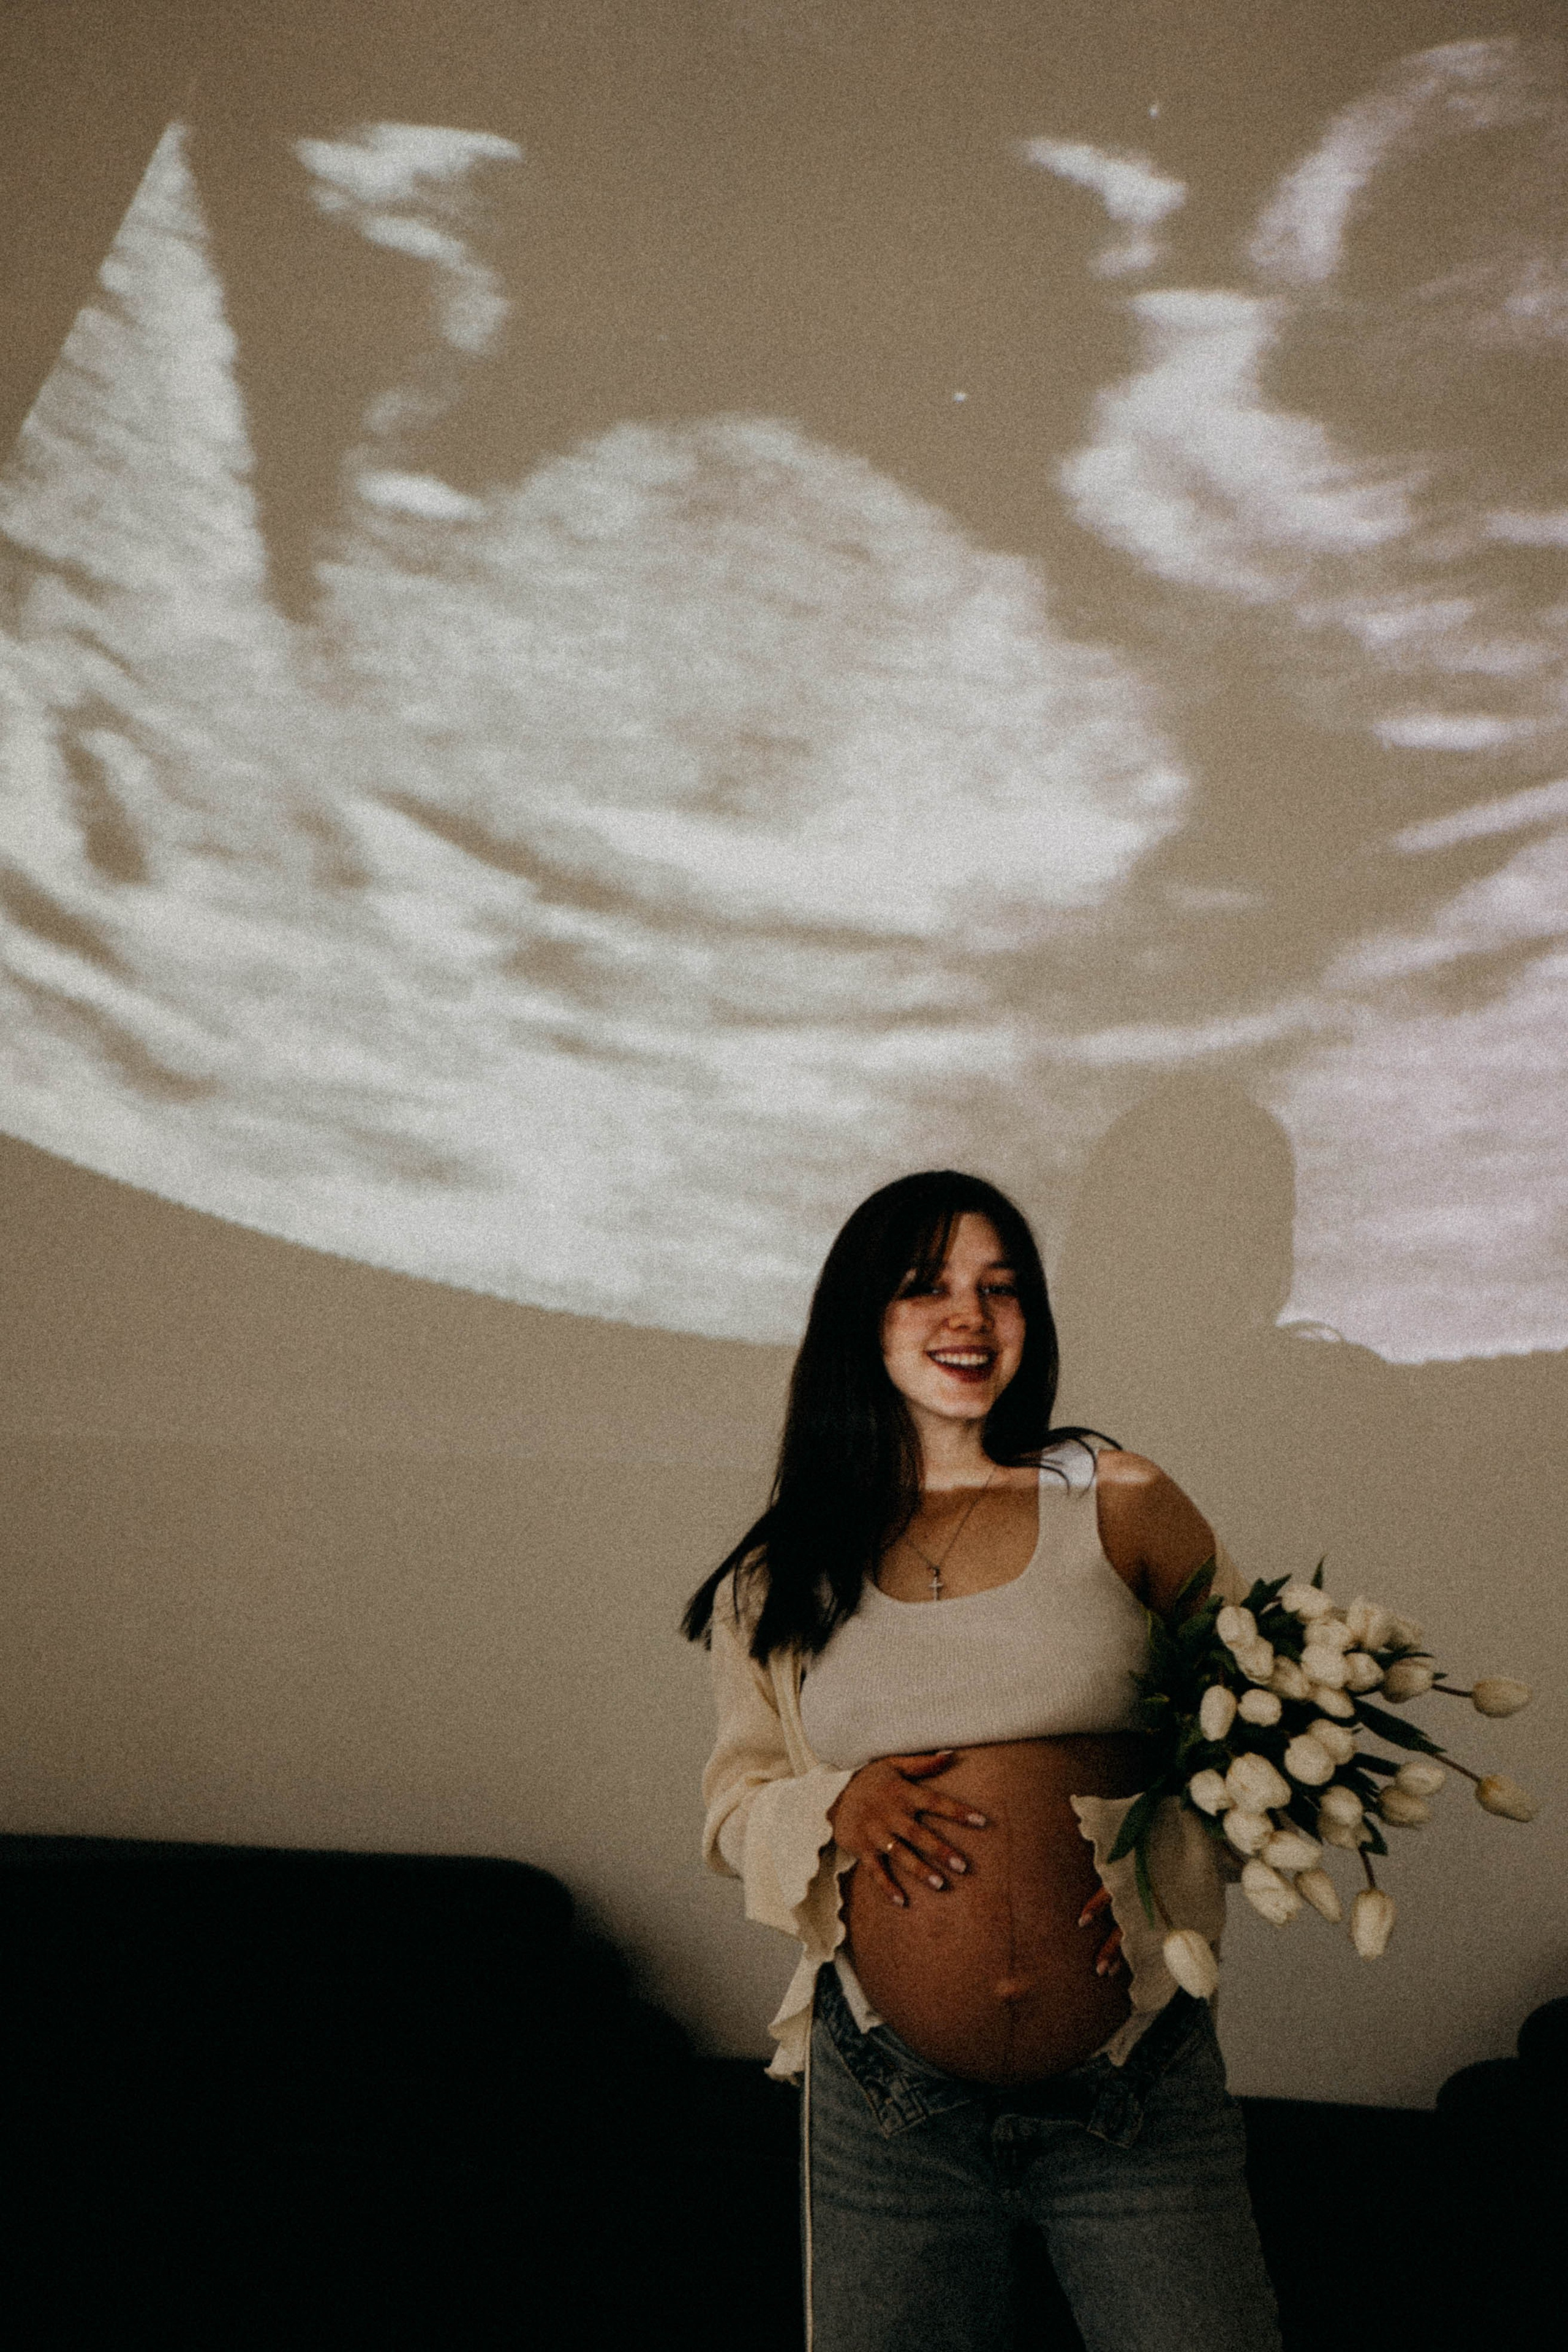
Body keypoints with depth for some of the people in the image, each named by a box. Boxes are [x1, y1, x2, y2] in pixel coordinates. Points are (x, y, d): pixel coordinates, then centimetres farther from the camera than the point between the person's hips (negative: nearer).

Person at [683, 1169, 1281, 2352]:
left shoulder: (1120, 1503, 0)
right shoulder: (784, 1575, 5)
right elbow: (736, 1804, 12)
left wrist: (1166, 1861, -10)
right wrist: (835, 1807, -9)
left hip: (1140, 2099, -1)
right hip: (886, 2109, 1)